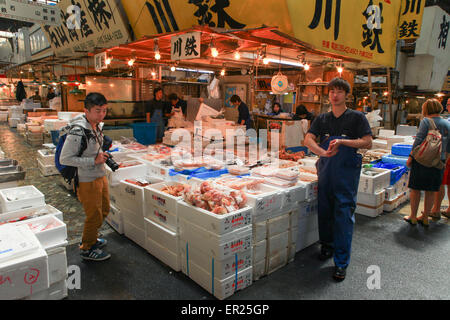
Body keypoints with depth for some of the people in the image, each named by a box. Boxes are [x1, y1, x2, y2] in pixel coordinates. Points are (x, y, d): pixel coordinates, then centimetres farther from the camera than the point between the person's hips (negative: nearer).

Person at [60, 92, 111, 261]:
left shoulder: (97, 126, 3)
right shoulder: (78, 132, -25)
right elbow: (64, 159, -23)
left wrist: (102, 155, 0)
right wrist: (93, 161, -25)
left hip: (100, 176, 9)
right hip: (87, 181, -9)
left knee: (104, 210, 22)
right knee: (94, 215, 5)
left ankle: (90, 239, 44)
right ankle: (87, 249, 29)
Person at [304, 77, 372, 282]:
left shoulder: (357, 117, 2)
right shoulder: (322, 119, 12)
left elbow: (368, 143, -6)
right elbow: (308, 139, -2)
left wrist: (342, 141, -19)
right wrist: (322, 151, -22)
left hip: (347, 171, -3)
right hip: (325, 169, 4)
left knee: (343, 214, -5)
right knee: (324, 210, 11)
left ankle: (341, 262, 4)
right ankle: (327, 245, 32)